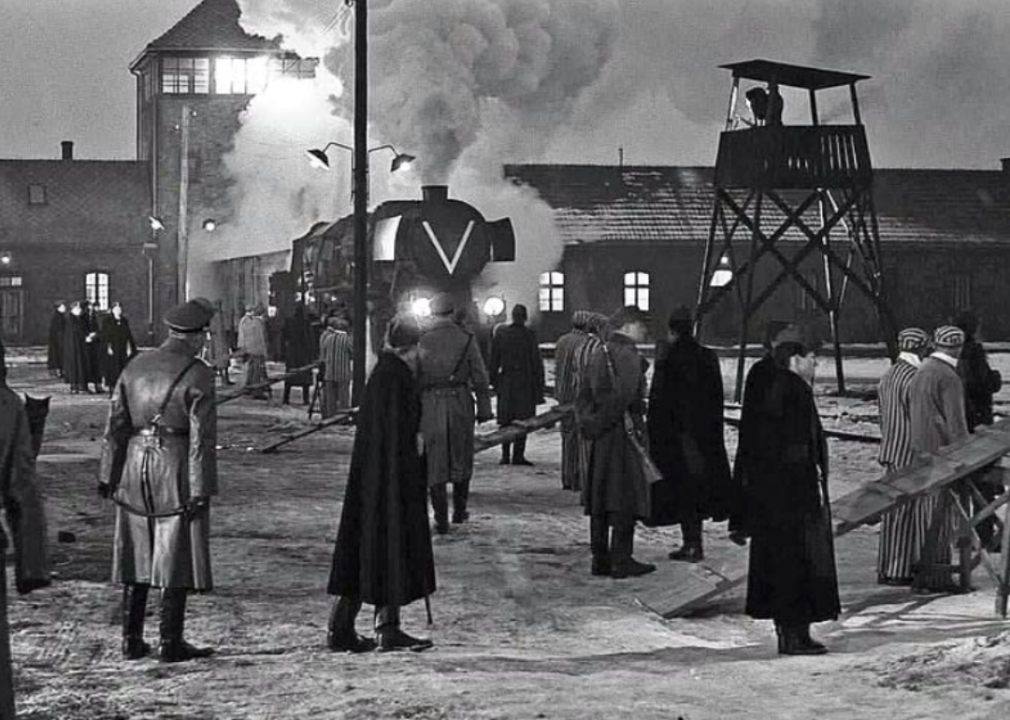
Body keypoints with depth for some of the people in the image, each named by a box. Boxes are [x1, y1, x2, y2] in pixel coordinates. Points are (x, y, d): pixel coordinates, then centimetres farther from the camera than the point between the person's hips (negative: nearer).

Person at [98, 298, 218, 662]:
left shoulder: (135, 367, 6)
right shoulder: (197, 376, -11)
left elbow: (115, 427, 7)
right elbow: (202, 438, -14)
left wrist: (108, 477, 12)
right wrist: (201, 491, -12)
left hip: (136, 468, 6)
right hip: (177, 470, -5)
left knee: (138, 555, 13)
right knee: (177, 558, 3)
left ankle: (132, 639, 16)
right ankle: (171, 642, 4)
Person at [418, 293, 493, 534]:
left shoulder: (422, 341, -1)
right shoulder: (465, 339, -1)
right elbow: (479, 377, -1)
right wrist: (484, 408, 4)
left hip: (430, 405, -1)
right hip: (460, 401, 1)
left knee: (435, 462, 4)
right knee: (461, 458, 18)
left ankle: (441, 519, 0)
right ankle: (459, 511, 26)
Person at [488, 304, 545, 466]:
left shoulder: (500, 333, 0)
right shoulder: (529, 336, -11)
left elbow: (494, 360, 5)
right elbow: (536, 363, -9)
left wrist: (494, 380, 15)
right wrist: (539, 388, -4)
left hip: (506, 382, 3)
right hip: (525, 383, -3)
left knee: (505, 421, 11)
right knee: (523, 421, 3)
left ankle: (505, 455, 11)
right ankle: (518, 456, 0)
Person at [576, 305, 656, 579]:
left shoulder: (599, 353, 14)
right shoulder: (627, 354, -13)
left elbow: (584, 396, 15)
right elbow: (626, 395, -23)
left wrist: (588, 423, 13)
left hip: (600, 436, 9)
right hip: (622, 433, -9)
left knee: (599, 499, 11)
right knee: (625, 498, -4)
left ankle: (600, 558, 15)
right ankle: (621, 560, -3)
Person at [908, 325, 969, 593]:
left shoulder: (920, 373, 13)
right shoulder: (948, 378, -15)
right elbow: (956, 423, -16)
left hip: (922, 452, 9)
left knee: (935, 514, 14)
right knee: (940, 515, -4)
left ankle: (938, 575, 18)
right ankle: (931, 577, -4)